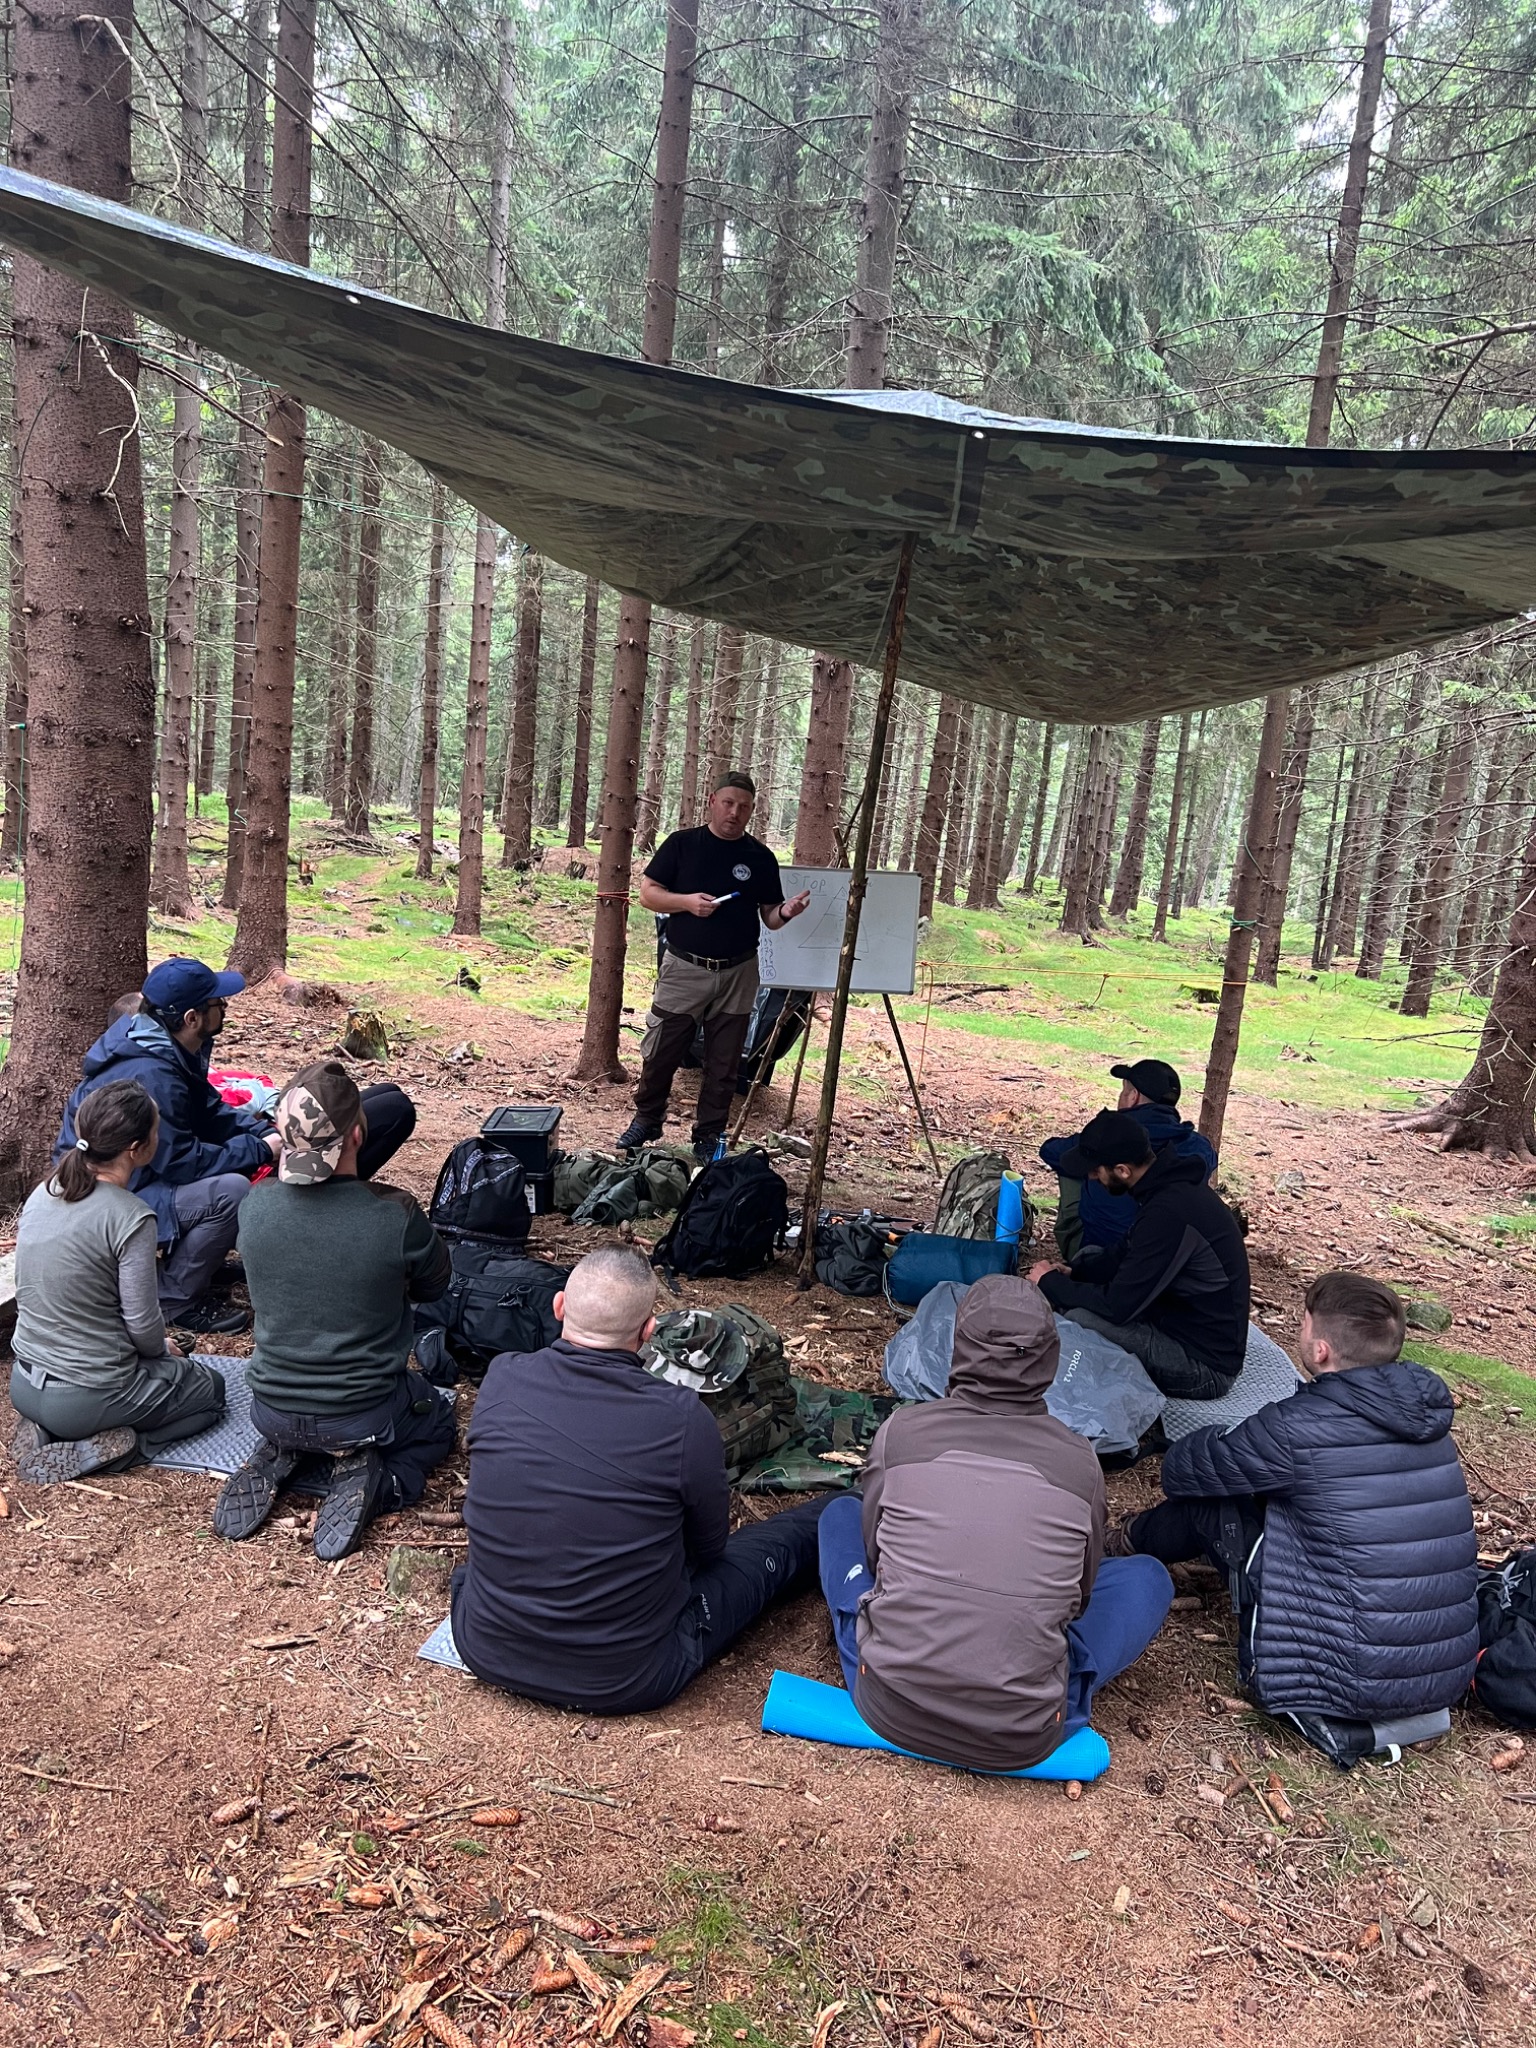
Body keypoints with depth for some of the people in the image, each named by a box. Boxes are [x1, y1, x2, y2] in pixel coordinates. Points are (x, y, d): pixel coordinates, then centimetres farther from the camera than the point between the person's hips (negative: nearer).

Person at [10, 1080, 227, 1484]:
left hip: (23, 1386, 7)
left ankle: (46, 1431, 12)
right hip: (87, 1397, -7)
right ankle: (96, 1449, -1)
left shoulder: (43, 1193, -2)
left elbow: (29, 1286, 11)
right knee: (209, 1388, 19)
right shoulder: (131, 1218, -24)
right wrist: (164, 1350, 7)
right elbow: (143, 1324, -18)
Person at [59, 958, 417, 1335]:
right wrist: (262, 1150, -20)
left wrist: (270, 1131, -8)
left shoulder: (172, 1049, -3)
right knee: (230, 1191, -34)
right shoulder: (150, 1076, -32)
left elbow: (210, 1111, 7)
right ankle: (176, 1301, -10)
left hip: (144, 1172, 10)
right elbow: (181, 1161, -30)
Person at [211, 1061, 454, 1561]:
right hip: (364, 1417, -4)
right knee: (439, 1418, 29)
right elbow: (434, 1286, -4)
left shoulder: (255, 1205, -14)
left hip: (271, 1410, 4)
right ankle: (369, 1480, 0)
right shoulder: (395, 1215, -25)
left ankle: (274, 1456, 9)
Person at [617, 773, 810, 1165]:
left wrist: (785, 913, -17)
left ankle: (709, 1136, 21)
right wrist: (687, 901, -18)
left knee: (723, 1063, 8)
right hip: (684, 969, -1)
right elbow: (648, 892, -1)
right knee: (660, 1052, 4)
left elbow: (769, 917, 5)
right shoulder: (681, 844, -1)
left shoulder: (760, 857, 3)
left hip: (738, 974, 2)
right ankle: (646, 1119, 25)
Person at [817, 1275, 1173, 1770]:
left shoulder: (901, 1431, -7)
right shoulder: (1080, 1464, -6)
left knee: (841, 1514, 24)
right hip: (1020, 1741, -1)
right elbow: (1081, 1594, 9)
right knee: (1148, 1577, 19)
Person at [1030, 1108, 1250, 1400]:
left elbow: (1116, 1305, -26)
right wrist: (1073, 1273, 4)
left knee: (1075, 1316, -21)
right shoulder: (1170, 1183, 0)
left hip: (1204, 1365, -10)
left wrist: (1050, 1282, -11)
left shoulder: (1168, 1212, -30)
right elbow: (1126, 1255, 16)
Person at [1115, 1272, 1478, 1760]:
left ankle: (1132, 1543, 38)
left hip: (1352, 1684, -7)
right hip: (1449, 1679, 7)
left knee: (1208, 1496, 6)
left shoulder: (1300, 1427, -19)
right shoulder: (1425, 1413, 1)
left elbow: (1181, 1470, -2)